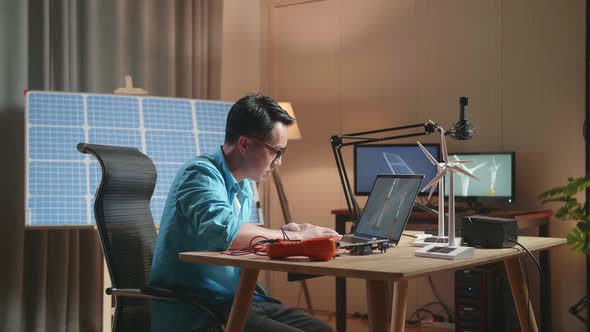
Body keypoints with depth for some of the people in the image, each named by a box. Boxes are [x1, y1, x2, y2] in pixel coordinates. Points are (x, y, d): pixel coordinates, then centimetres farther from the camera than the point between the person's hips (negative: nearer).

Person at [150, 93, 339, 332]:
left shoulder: (244, 186, 13)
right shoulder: (201, 174, -14)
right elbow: (224, 230, -31)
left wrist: (281, 234, 2)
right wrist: (294, 236, -20)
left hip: (237, 301, 9)